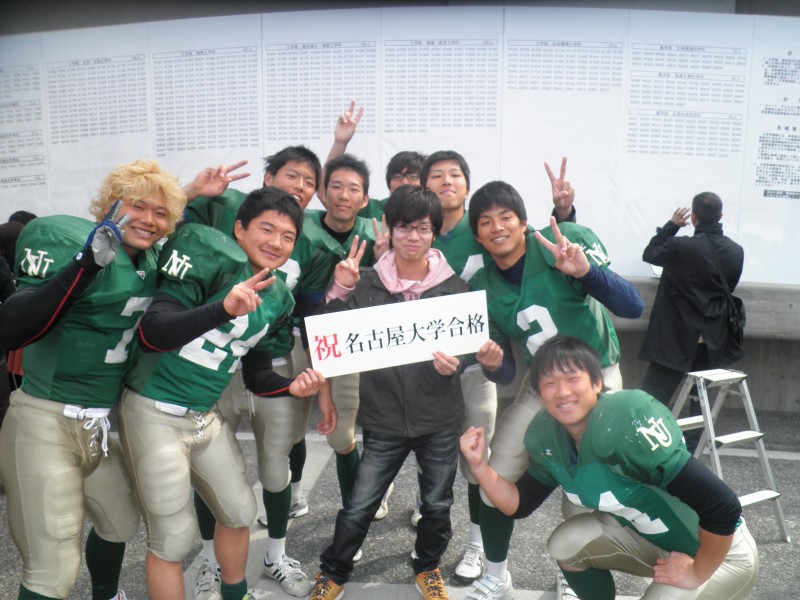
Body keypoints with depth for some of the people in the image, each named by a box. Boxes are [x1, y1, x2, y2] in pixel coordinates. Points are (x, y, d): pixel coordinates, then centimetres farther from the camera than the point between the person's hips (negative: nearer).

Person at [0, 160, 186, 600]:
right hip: (46, 421, -8)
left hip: (105, 421, 8)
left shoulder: (151, 259, 4)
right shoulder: (69, 243, -18)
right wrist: (87, 263, -37)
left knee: (121, 523, 26)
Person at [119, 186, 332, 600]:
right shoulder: (215, 260, -18)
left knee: (240, 512, 20)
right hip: (154, 413, -7)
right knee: (173, 538, 0)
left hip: (206, 418, 8)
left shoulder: (278, 300, 4)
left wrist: (293, 387, -7)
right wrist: (224, 308, -42)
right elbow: (151, 333, -29)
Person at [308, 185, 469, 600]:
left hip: (440, 419, 1)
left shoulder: (454, 286, -4)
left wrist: (453, 364, -18)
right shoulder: (366, 283, -6)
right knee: (358, 508, 6)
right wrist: (339, 291, -21)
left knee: (437, 504, 17)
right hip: (383, 420, -1)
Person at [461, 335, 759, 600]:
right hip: (650, 538, 6)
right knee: (566, 542, -7)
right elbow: (520, 505, 1)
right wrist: (479, 465, -14)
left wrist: (696, 574, -22)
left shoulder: (628, 422, -36)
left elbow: (722, 506, -36)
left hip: (722, 552, -6)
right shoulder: (545, 436, -11)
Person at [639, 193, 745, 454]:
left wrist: (671, 225, 9)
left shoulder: (681, 246, -18)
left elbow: (649, 253, 1)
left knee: (652, 398, 0)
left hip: (676, 338, -5)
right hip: (712, 340, 5)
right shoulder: (736, 252, -1)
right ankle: (690, 451, 24)